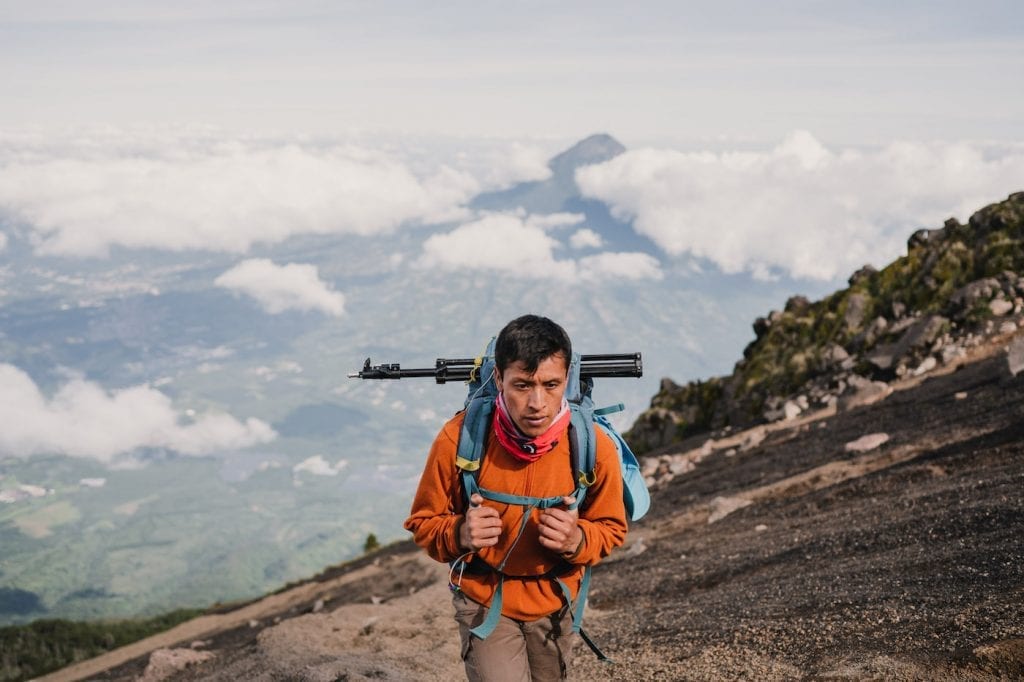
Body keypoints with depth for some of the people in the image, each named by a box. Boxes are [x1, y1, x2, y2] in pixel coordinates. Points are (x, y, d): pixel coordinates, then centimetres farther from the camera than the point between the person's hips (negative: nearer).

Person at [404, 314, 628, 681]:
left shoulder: (594, 447, -21)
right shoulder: (459, 438, -24)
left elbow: (611, 529, -5)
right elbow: (424, 523, -10)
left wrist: (577, 540, -28)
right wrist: (460, 534, -32)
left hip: (555, 600, 3)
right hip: (485, 598, -2)